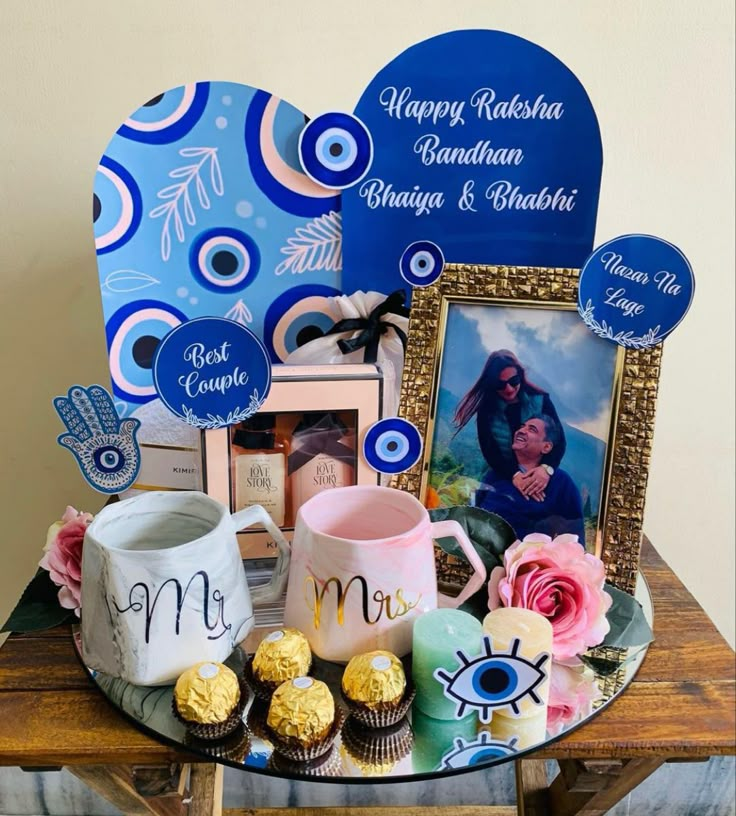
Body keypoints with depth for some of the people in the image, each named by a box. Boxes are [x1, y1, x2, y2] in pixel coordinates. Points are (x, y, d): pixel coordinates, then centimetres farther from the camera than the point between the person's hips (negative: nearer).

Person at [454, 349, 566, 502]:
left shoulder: (540, 400, -2)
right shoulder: (487, 408, -2)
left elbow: (559, 439, -8)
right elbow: (488, 449, -10)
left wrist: (546, 468, -29)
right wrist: (514, 475, -27)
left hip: (538, 478, 0)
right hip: (502, 479, 1)